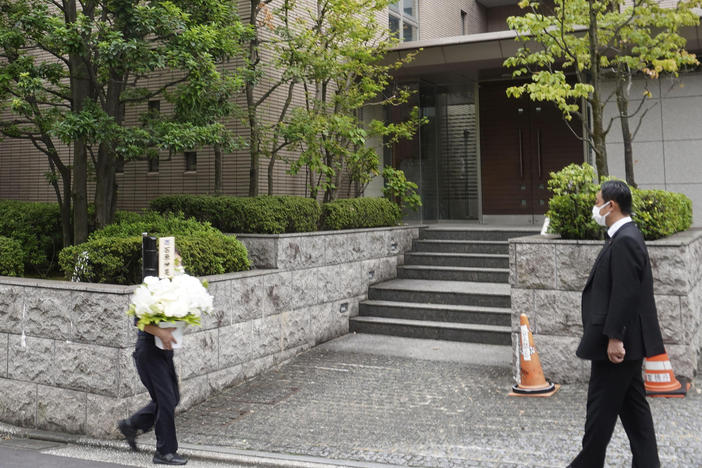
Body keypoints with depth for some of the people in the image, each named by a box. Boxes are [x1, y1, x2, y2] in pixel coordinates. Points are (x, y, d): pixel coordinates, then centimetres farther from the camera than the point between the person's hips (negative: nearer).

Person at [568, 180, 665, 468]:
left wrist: (615, 337, -23)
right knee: (632, 405, 15)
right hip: (624, 341, 10)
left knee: (601, 407, 2)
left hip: (618, 342, -10)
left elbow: (625, 293, -24)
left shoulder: (624, 241, -19)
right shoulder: (624, 237, 13)